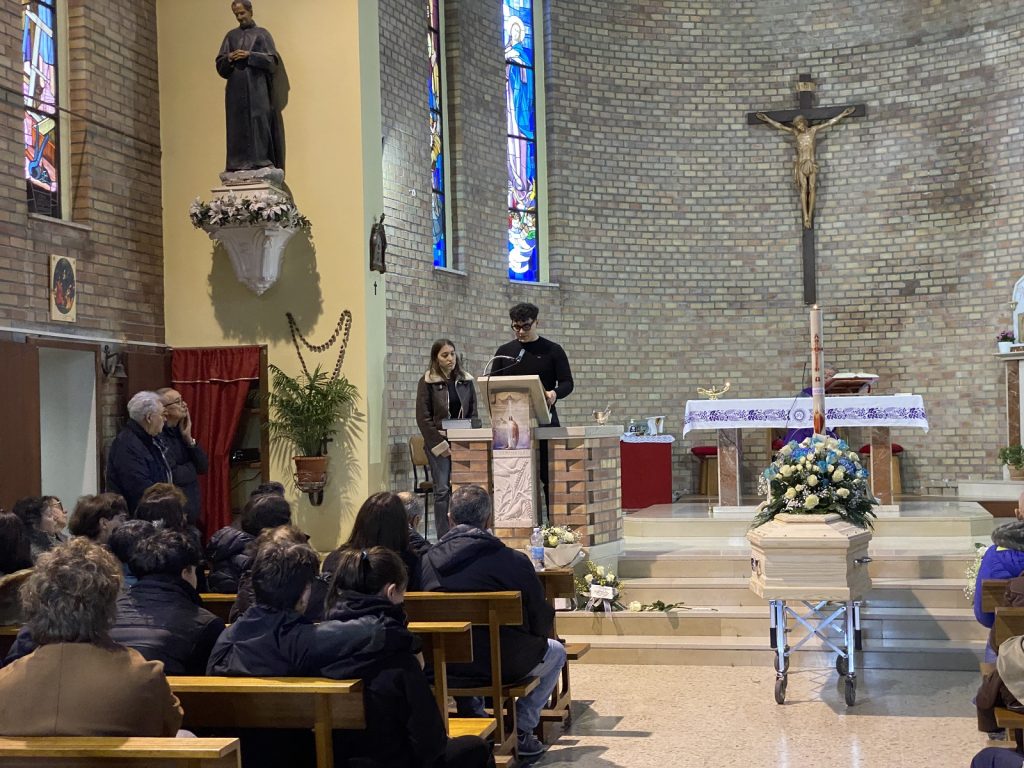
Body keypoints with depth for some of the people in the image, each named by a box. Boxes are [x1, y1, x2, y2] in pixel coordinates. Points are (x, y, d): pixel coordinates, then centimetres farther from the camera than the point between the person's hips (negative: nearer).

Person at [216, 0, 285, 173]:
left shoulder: (262, 34, 9)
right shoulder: (231, 36, 17)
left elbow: (273, 60, -2)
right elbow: (220, 65, 12)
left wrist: (250, 55, -13)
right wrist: (229, 59, -10)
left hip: (257, 88, -3)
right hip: (236, 89, 3)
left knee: (259, 123, -9)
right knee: (238, 125, -3)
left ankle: (261, 161, -9)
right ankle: (239, 163, -3)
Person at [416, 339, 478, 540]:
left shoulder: (466, 381, 11)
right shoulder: (427, 382, 0)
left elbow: (473, 414, 12)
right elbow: (423, 418, -4)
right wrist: (440, 445, -9)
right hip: (439, 444, -3)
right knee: (442, 490, -5)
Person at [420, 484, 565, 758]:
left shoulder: (427, 561, -5)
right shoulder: (514, 561, -16)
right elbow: (542, 623, -7)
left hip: (447, 666, 4)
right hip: (505, 665, -4)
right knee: (556, 652, 25)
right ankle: (521, 730, 17)